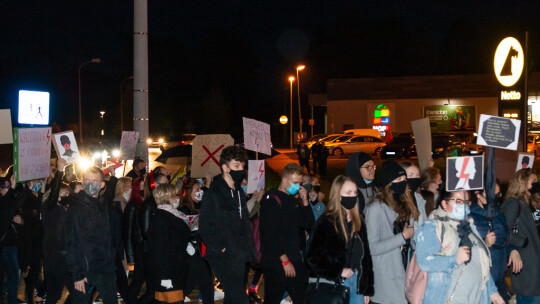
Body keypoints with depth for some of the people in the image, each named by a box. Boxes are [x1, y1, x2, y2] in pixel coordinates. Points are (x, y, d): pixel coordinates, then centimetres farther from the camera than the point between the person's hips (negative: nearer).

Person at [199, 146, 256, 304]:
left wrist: (248, 249, 13)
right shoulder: (213, 194, -12)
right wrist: (222, 248, -17)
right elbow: (205, 227, -16)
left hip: (239, 256, 8)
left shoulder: (239, 192, 15)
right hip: (224, 258, -8)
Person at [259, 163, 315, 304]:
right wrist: (284, 260, -16)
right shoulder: (271, 200, -9)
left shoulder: (294, 201, 15)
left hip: (294, 261, 7)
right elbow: (270, 234, -16)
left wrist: (305, 202, 1)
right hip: (276, 264, -7)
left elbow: (309, 224, 14)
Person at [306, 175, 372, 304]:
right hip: (335, 285, -6)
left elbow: (364, 257, 13)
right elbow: (312, 257, -13)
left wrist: (367, 289, 11)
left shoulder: (358, 221, 11)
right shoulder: (327, 221, -8)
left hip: (357, 282, 6)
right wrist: (338, 271, -13)